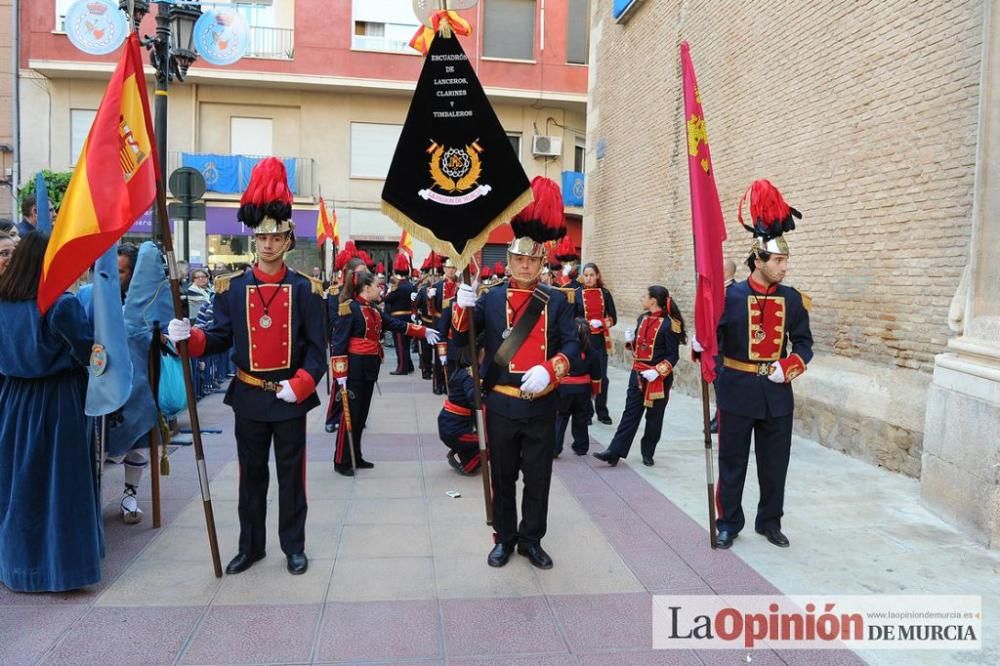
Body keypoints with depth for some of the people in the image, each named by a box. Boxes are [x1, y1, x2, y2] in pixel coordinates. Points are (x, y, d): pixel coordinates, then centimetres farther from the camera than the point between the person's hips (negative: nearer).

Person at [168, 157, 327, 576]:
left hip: (291, 397, -2)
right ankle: (250, 546, 30)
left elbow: (317, 349, -6)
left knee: (291, 474, 9)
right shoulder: (231, 288, 1)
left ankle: (294, 547, 24)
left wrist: (299, 385, -19)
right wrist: (188, 336, -17)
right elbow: (220, 339, 2)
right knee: (251, 475, 14)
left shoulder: (305, 290, -5)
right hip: (248, 398, 2)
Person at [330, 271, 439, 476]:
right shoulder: (349, 308, -13)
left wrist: (424, 331, 13)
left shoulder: (373, 309, 12)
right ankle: (341, 462, 7)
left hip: (369, 367, 9)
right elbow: (339, 341, -16)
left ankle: (355, 457, 24)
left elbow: (397, 324, 17)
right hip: (354, 368, -9)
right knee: (351, 414, -2)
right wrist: (340, 374, -20)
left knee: (362, 414, 14)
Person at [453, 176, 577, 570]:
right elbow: (461, 341, -3)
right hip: (502, 404, 0)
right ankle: (504, 539, 26)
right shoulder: (492, 298, 2)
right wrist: (463, 307, -21)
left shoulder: (557, 302, 3)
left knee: (538, 477, 10)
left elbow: (572, 347, -5)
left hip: (542, 405, 1)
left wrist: (548, 370, -23)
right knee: (503, 477, 11)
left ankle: (532, 540, 26)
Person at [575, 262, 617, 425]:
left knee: (602, 377, 3)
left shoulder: (605, 293, 3)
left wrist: (601, 323, -14)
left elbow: (613, 318, 4)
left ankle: (602, 412, 16)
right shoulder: (576, 294, -3)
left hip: (601, 341, 2)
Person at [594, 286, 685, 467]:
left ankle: (648, 454, 23)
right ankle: (614, 451, 3)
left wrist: (657, 371, -23)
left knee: (654, 417, 8)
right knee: (630, 413, 5)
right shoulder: (642, 318, 7)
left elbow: (673, 356, -13)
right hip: (637, 374, 6)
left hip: (658, 379, -6)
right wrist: (631, 340, -4)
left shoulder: (669, 324, -14)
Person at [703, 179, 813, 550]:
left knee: (775, 464, 13)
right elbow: (714, 337, -10)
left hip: (777, 395, 3)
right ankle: (728, 523, 22)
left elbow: (804, 343, 7)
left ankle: (770, 522, 30)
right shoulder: (730, 295, -9)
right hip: (738, 392, -3)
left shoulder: (793, 299, 2)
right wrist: (701, 346, -33)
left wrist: (790, 367, -12)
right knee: (732, 463, 8)